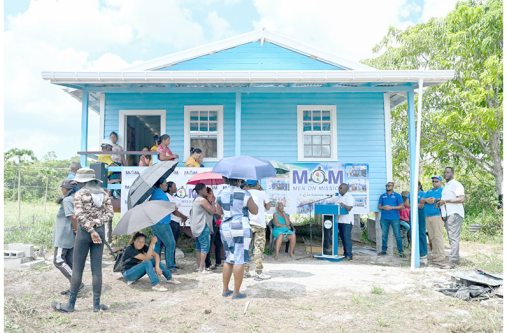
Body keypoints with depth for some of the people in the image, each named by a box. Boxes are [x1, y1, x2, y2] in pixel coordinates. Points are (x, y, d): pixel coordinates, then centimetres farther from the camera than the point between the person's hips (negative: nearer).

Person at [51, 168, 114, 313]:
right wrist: (97, 222, -6)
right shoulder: (104, 194, 7)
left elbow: (79, 215, -14)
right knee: (97, 269, 7)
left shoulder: (80, 194, -6)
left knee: (77, 269, 5)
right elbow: (110, 214, 2)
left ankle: (71, 304, 15)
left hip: (84, 232, -4)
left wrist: (91, 230, -13)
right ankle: (96, 304, 11)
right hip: (100, 231, 4)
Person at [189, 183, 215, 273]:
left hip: (197, 226, 10)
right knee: (205, 246, -8)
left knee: (199, 246, 13)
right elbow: (212, 211, -14)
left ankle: (199, 266, 18)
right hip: (202, 226, -10)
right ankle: (201, 268, -9)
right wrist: (213, 201, -2)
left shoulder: (196, 199, 17)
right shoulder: (202, 200, -14)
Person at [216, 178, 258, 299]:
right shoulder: (244, 194, -7)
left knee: (228, 259, 17)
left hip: (225, 229, 6)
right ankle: (236, 292, 5)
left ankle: (225, 290, 23)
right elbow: (255, 211, 0)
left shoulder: (221, 194, 6)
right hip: (241, 229, -5)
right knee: (239, 260, 0)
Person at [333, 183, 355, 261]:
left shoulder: (350, 197, -8)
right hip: (339, 220, 8)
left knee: (347, 237, -11)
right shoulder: (338, 197, 16)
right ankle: (345, 253, 17)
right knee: (343, 238, 10)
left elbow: (349, 208, -18)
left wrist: (343, 205, -36)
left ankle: (349, 255, -10)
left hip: (347, 221, -8)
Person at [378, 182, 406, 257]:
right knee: (384, 235, 5)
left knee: (397, 235, -4)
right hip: (384, 218, 3)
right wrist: (383, 207, -8)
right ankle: (384, 250, 14)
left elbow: (402, 206, 0)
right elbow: (379, 206, 15)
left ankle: (400, 251, 4)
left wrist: (391, 207, -11)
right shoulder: (382, 196, 15)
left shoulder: (397, 195, 5)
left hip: (394, 218, -3)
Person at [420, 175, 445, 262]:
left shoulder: (442, 190, 4)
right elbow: (421, 201, 15)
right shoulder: (429, 191, 25)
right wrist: (426, 200, -5)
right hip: (428, 216, 7)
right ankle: (435, 254, 13)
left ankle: (441, 255, -7)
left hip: (437, 215, -7)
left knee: (438, 236, -9)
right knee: (432, 237, 7)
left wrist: (435, 200, -11)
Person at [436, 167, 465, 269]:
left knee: (454, 238, -11)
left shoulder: (456, 184, -6)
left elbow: (462, 199, -17)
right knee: (452, 238, 11)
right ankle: (456, 259, 18)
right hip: (447, 215, 9)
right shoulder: (445, 186, 23)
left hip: (454, 214, -9)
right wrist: (440, 202, 16)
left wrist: (446, 201, -17)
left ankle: (452, 262, -13)